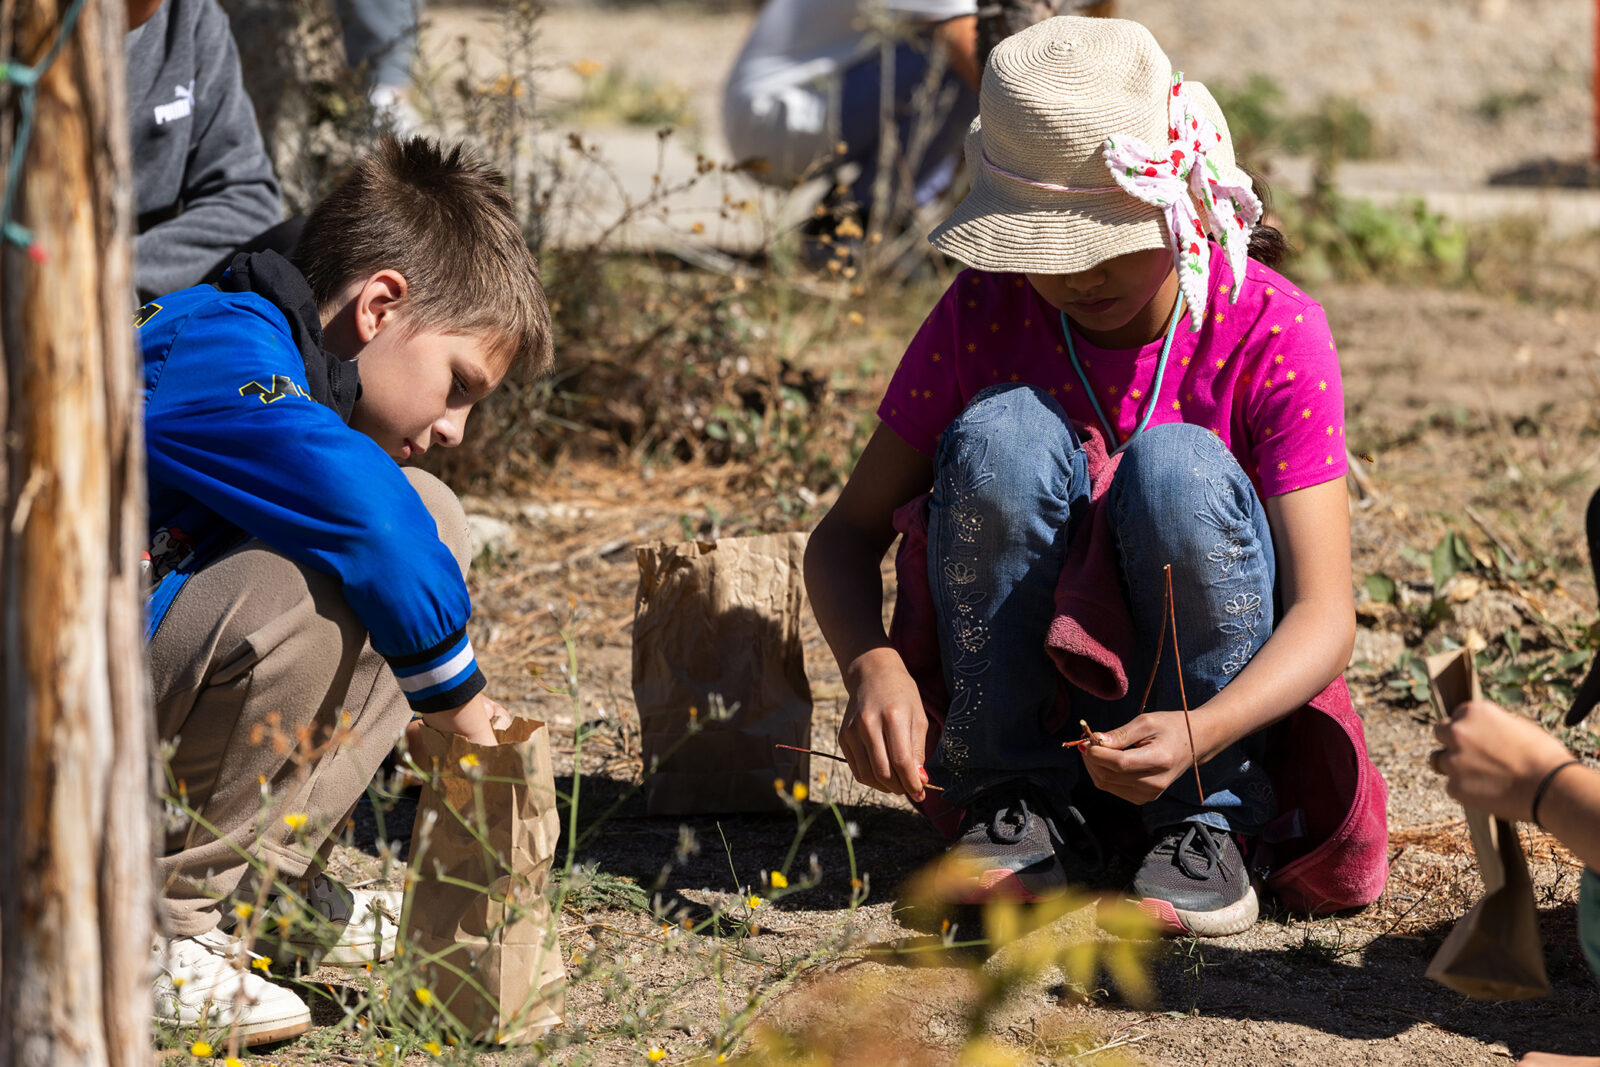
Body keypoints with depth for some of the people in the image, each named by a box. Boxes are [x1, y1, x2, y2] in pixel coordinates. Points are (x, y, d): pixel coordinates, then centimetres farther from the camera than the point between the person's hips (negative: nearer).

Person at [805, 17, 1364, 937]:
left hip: (1216, 696, -1)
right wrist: (872, 665, -30)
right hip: (1027, 683, 2)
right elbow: (847, 534, -8)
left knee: (1175, 464, -30)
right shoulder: (983, 313, -9)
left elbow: (1327, 614, -22)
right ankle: (1027, 803, -12)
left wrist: (1197, 733, -41)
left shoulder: (1273, 332, -15)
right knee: (1003, 434, -26)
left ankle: (1206, 817, -14)